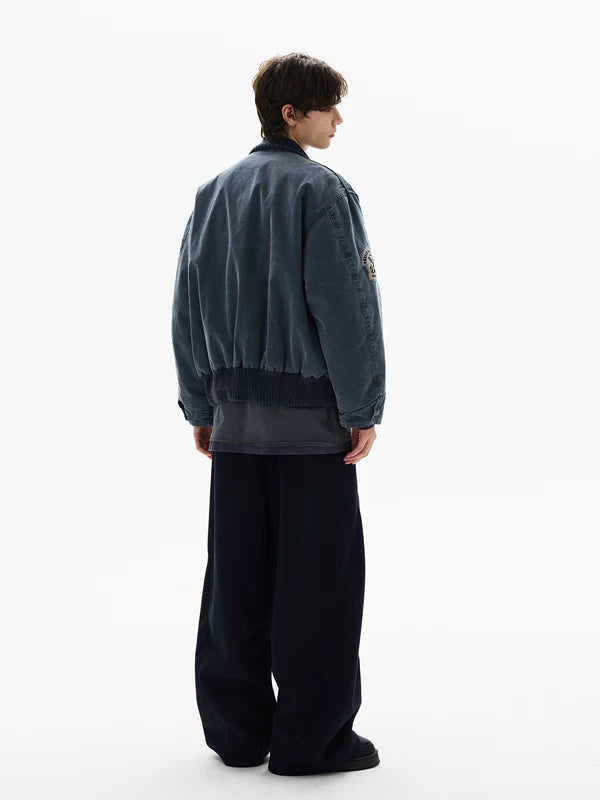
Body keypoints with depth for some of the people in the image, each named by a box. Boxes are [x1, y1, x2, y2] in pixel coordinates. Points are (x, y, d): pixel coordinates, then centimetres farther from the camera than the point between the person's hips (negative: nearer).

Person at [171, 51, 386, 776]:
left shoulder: (212, 194, 12)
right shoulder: (323, 191, -8)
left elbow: (187, 309, 13)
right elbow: (346, 307, -13)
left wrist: (200, 405, 17)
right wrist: (363, 408, -8)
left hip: (234, 419, 6)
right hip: (313, 418, -6)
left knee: (236, 576, 11)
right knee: (318, 580, 2)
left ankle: (237, 729, 19)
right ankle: (312, 738, 8)